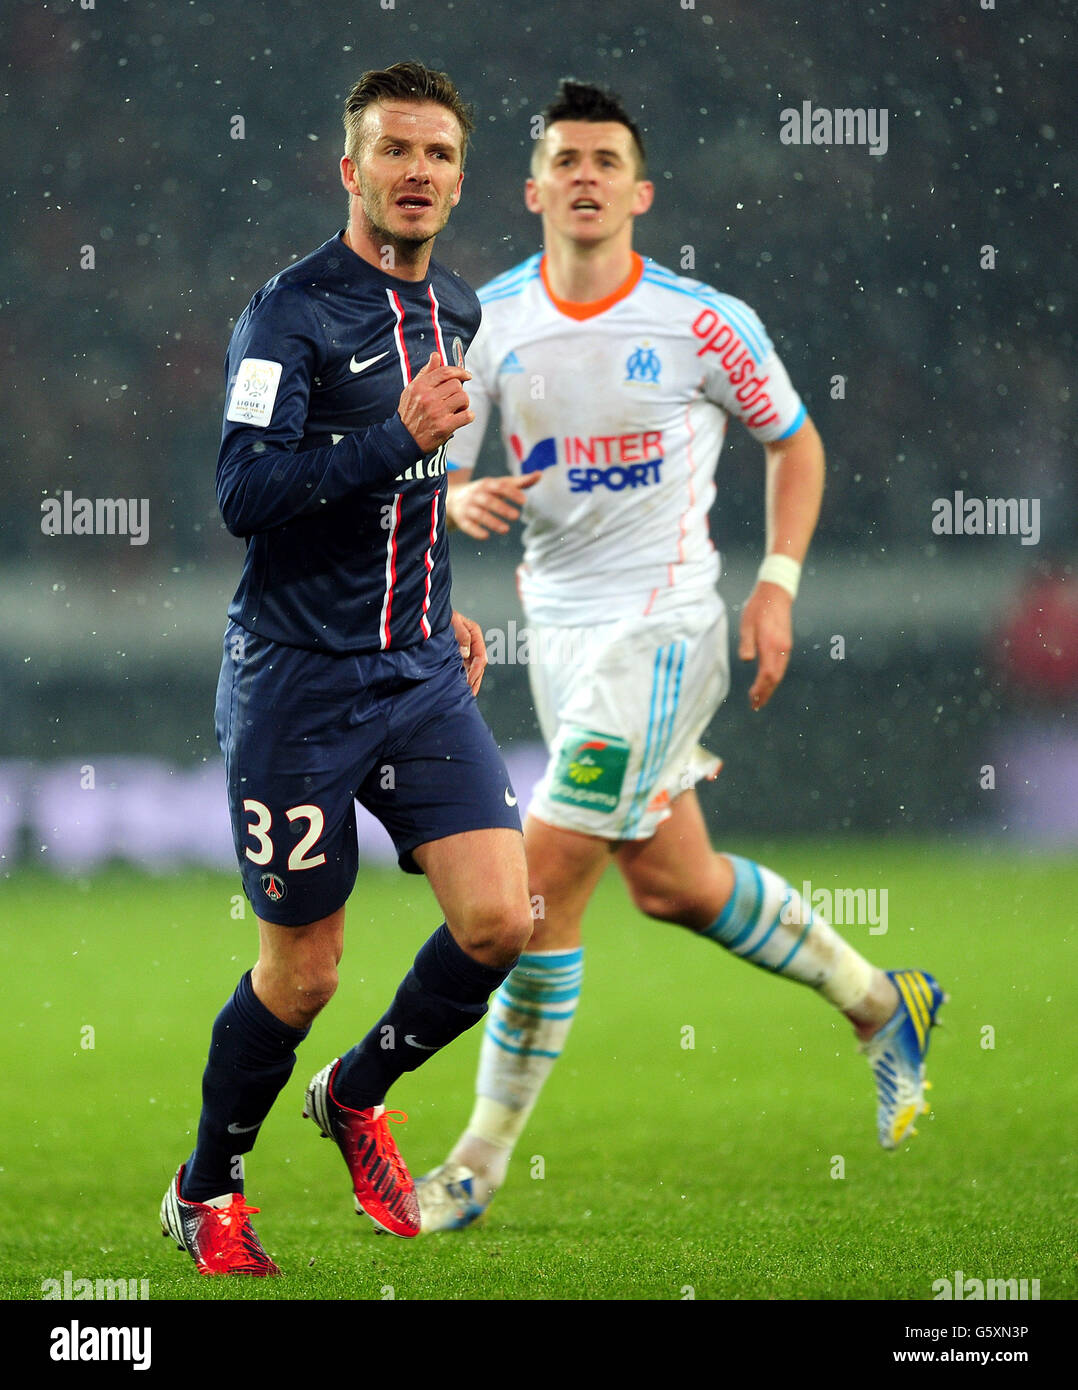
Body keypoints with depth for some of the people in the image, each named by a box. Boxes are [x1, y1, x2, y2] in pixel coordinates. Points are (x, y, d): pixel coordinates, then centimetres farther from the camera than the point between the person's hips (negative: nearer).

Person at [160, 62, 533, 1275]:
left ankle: (357, 1095, 19)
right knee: (302, 971, 1)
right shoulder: (292, 310, -12)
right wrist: (401, 435, -29)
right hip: (296, 683, -6)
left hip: (421, 675, 6)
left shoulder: (456, 312, 11)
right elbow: (243, 494, -22)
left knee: (500, 920, -8)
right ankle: (206, 1193, 24)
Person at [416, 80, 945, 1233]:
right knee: (673, 885, 14)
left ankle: (481, 1163, -2)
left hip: (659, 627, -6)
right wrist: (465, 501, -20)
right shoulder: (489, 321, 0)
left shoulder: (704, 324, -10)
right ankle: (881, 1003, 36)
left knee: (546, 879, -11)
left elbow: (793, 440, 5)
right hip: (558, 628, 6)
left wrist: (777, 584, -4)